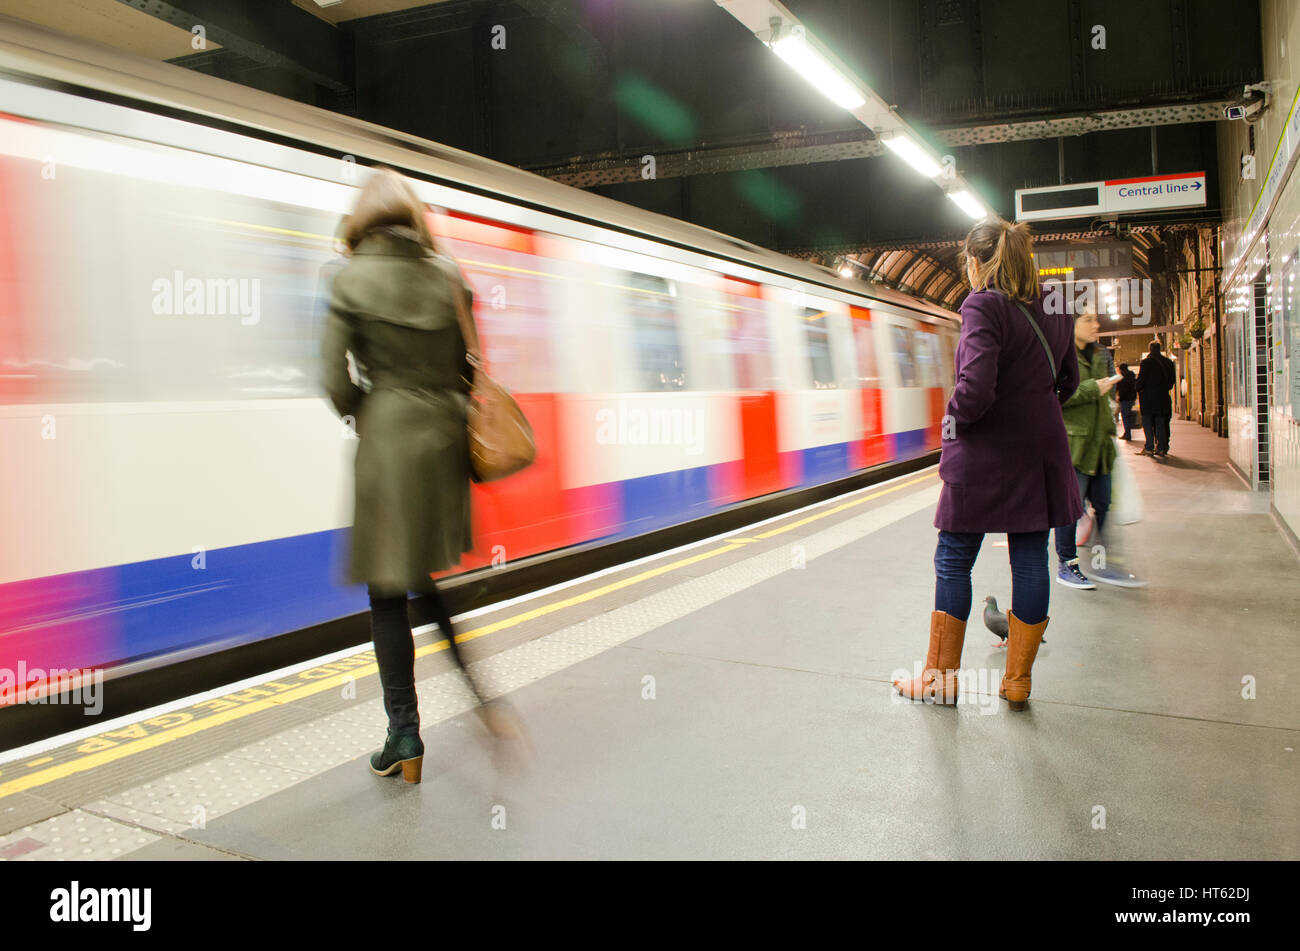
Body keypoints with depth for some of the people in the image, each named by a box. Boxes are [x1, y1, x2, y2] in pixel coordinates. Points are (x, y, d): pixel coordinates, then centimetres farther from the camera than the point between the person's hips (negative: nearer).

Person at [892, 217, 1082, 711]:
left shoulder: (983, 305, -15)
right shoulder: (1054, 309, 8)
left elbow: (976, 388, -24)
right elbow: (1067, 379, 17)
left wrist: (952, 421, -6)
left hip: (985, 453, -7)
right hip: (1041, 449, 7)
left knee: (953, 562, 5)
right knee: (1030, 559, 9)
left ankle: (939, 679, 14)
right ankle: (1017, 682, 18)